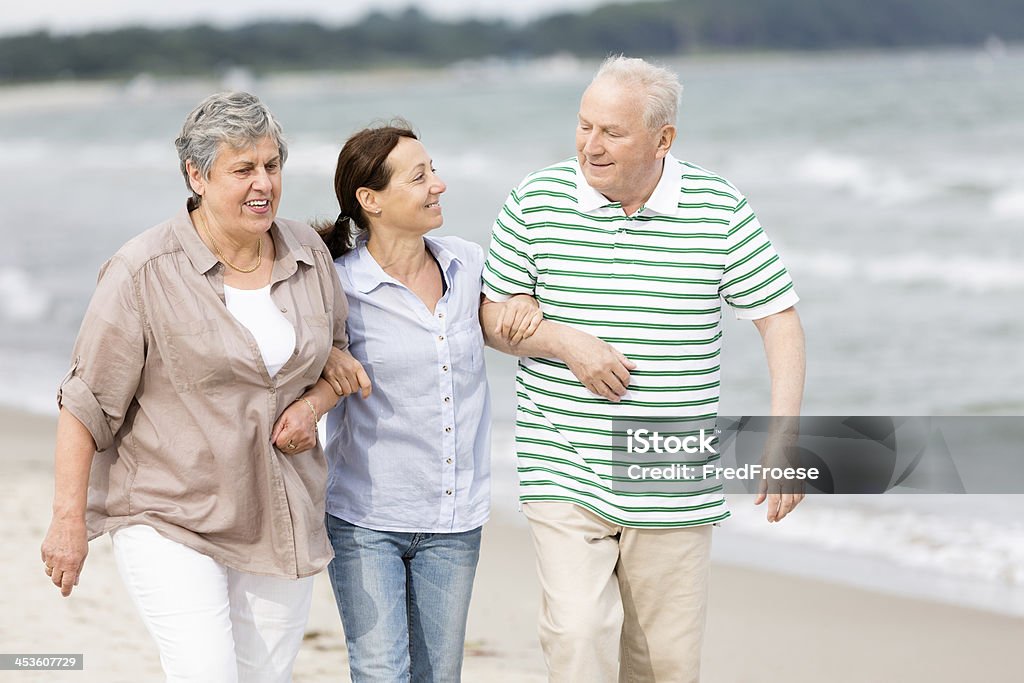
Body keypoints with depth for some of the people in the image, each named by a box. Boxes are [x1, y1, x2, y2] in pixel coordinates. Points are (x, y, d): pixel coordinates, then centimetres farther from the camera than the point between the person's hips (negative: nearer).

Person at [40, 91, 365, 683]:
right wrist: (70, 522, -10)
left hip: (282, 519, 5)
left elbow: (339, 354, 19)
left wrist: (313, 404, -4)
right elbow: (87, 405, -9)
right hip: (170, 522, -5)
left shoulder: (309, 254, 4)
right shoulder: (144, 273, -12)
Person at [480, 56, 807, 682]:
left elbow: (780, 319, 0)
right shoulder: (536, 202, -2)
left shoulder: (722, 210, -3)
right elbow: (494, 313, 6)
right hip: (565, 476, -1)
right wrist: (564, 341, -14)